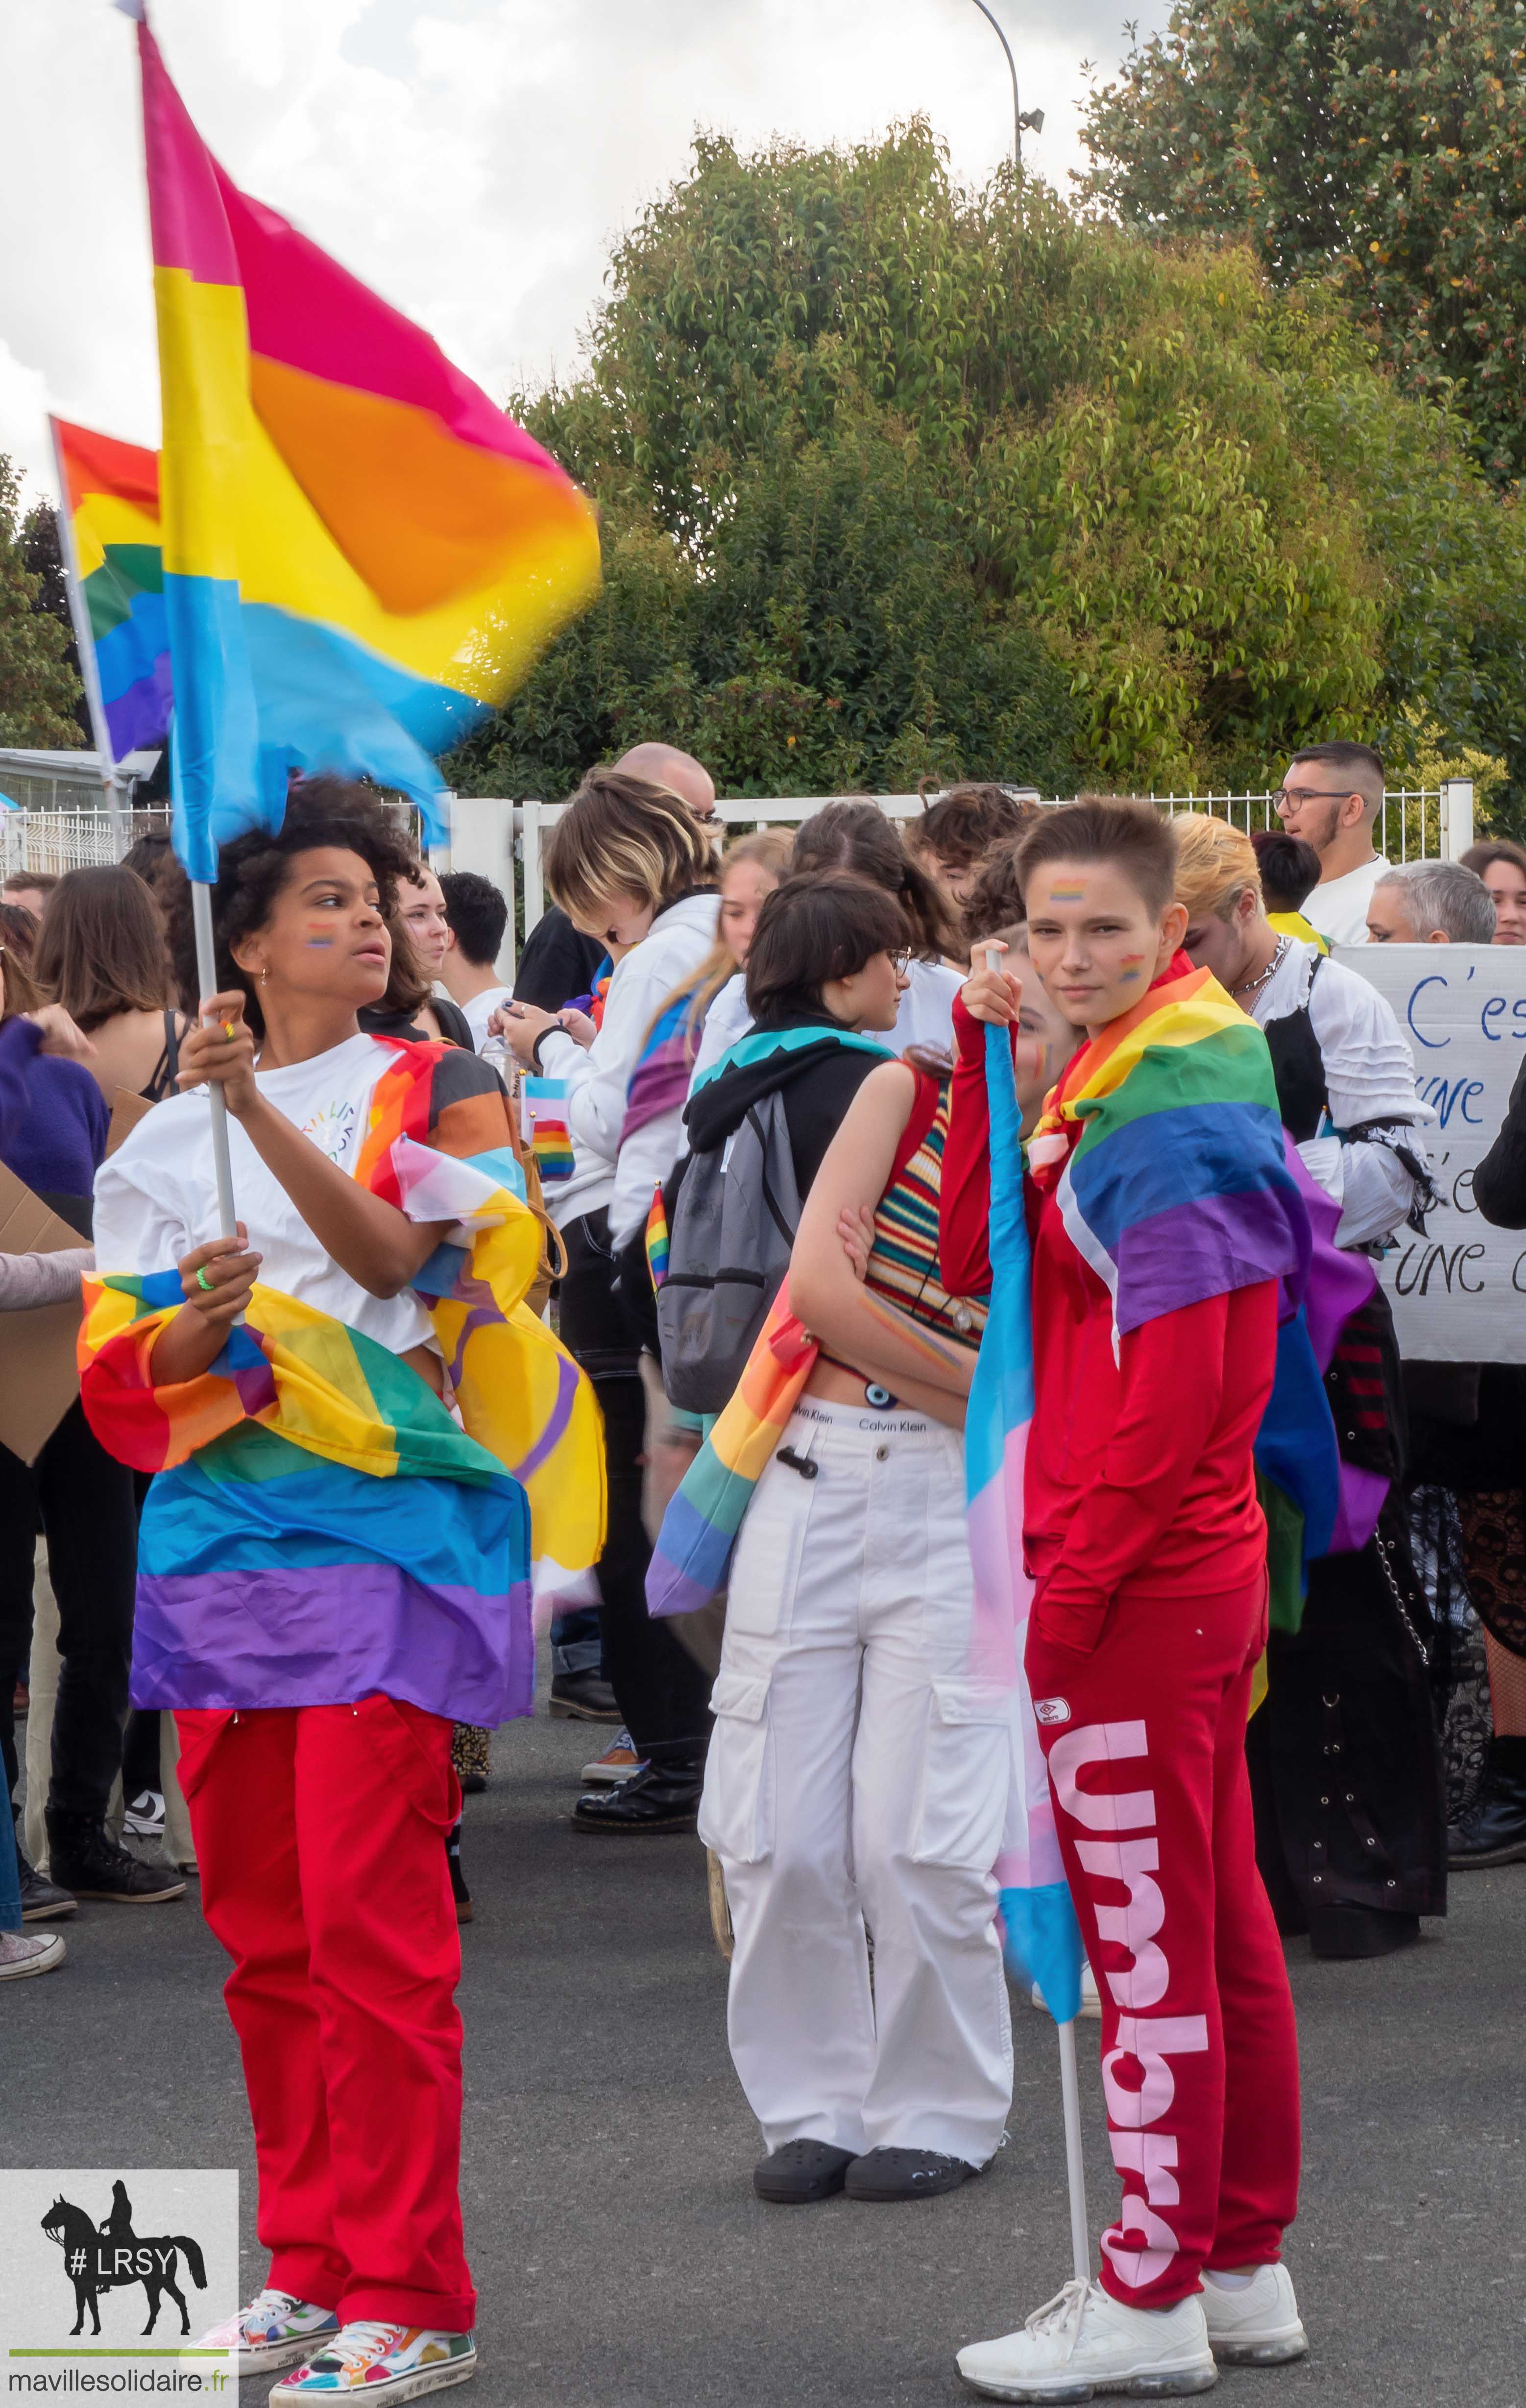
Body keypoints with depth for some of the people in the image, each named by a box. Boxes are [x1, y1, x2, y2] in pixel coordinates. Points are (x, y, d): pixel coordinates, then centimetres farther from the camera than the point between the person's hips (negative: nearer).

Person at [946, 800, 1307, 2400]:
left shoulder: (1161, 1113, -17)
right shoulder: (1111, 1090, 15)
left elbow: (1175, 1383, -22)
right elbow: (973, 1260, 11)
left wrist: (1071, 1587, -17)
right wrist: (985, 1064, 2)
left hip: (1137, 1597, -10)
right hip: (1203, 1571, 10)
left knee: (1149, 1941, -2)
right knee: (1220, 1923, 16)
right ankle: (1244, 2266, 26)